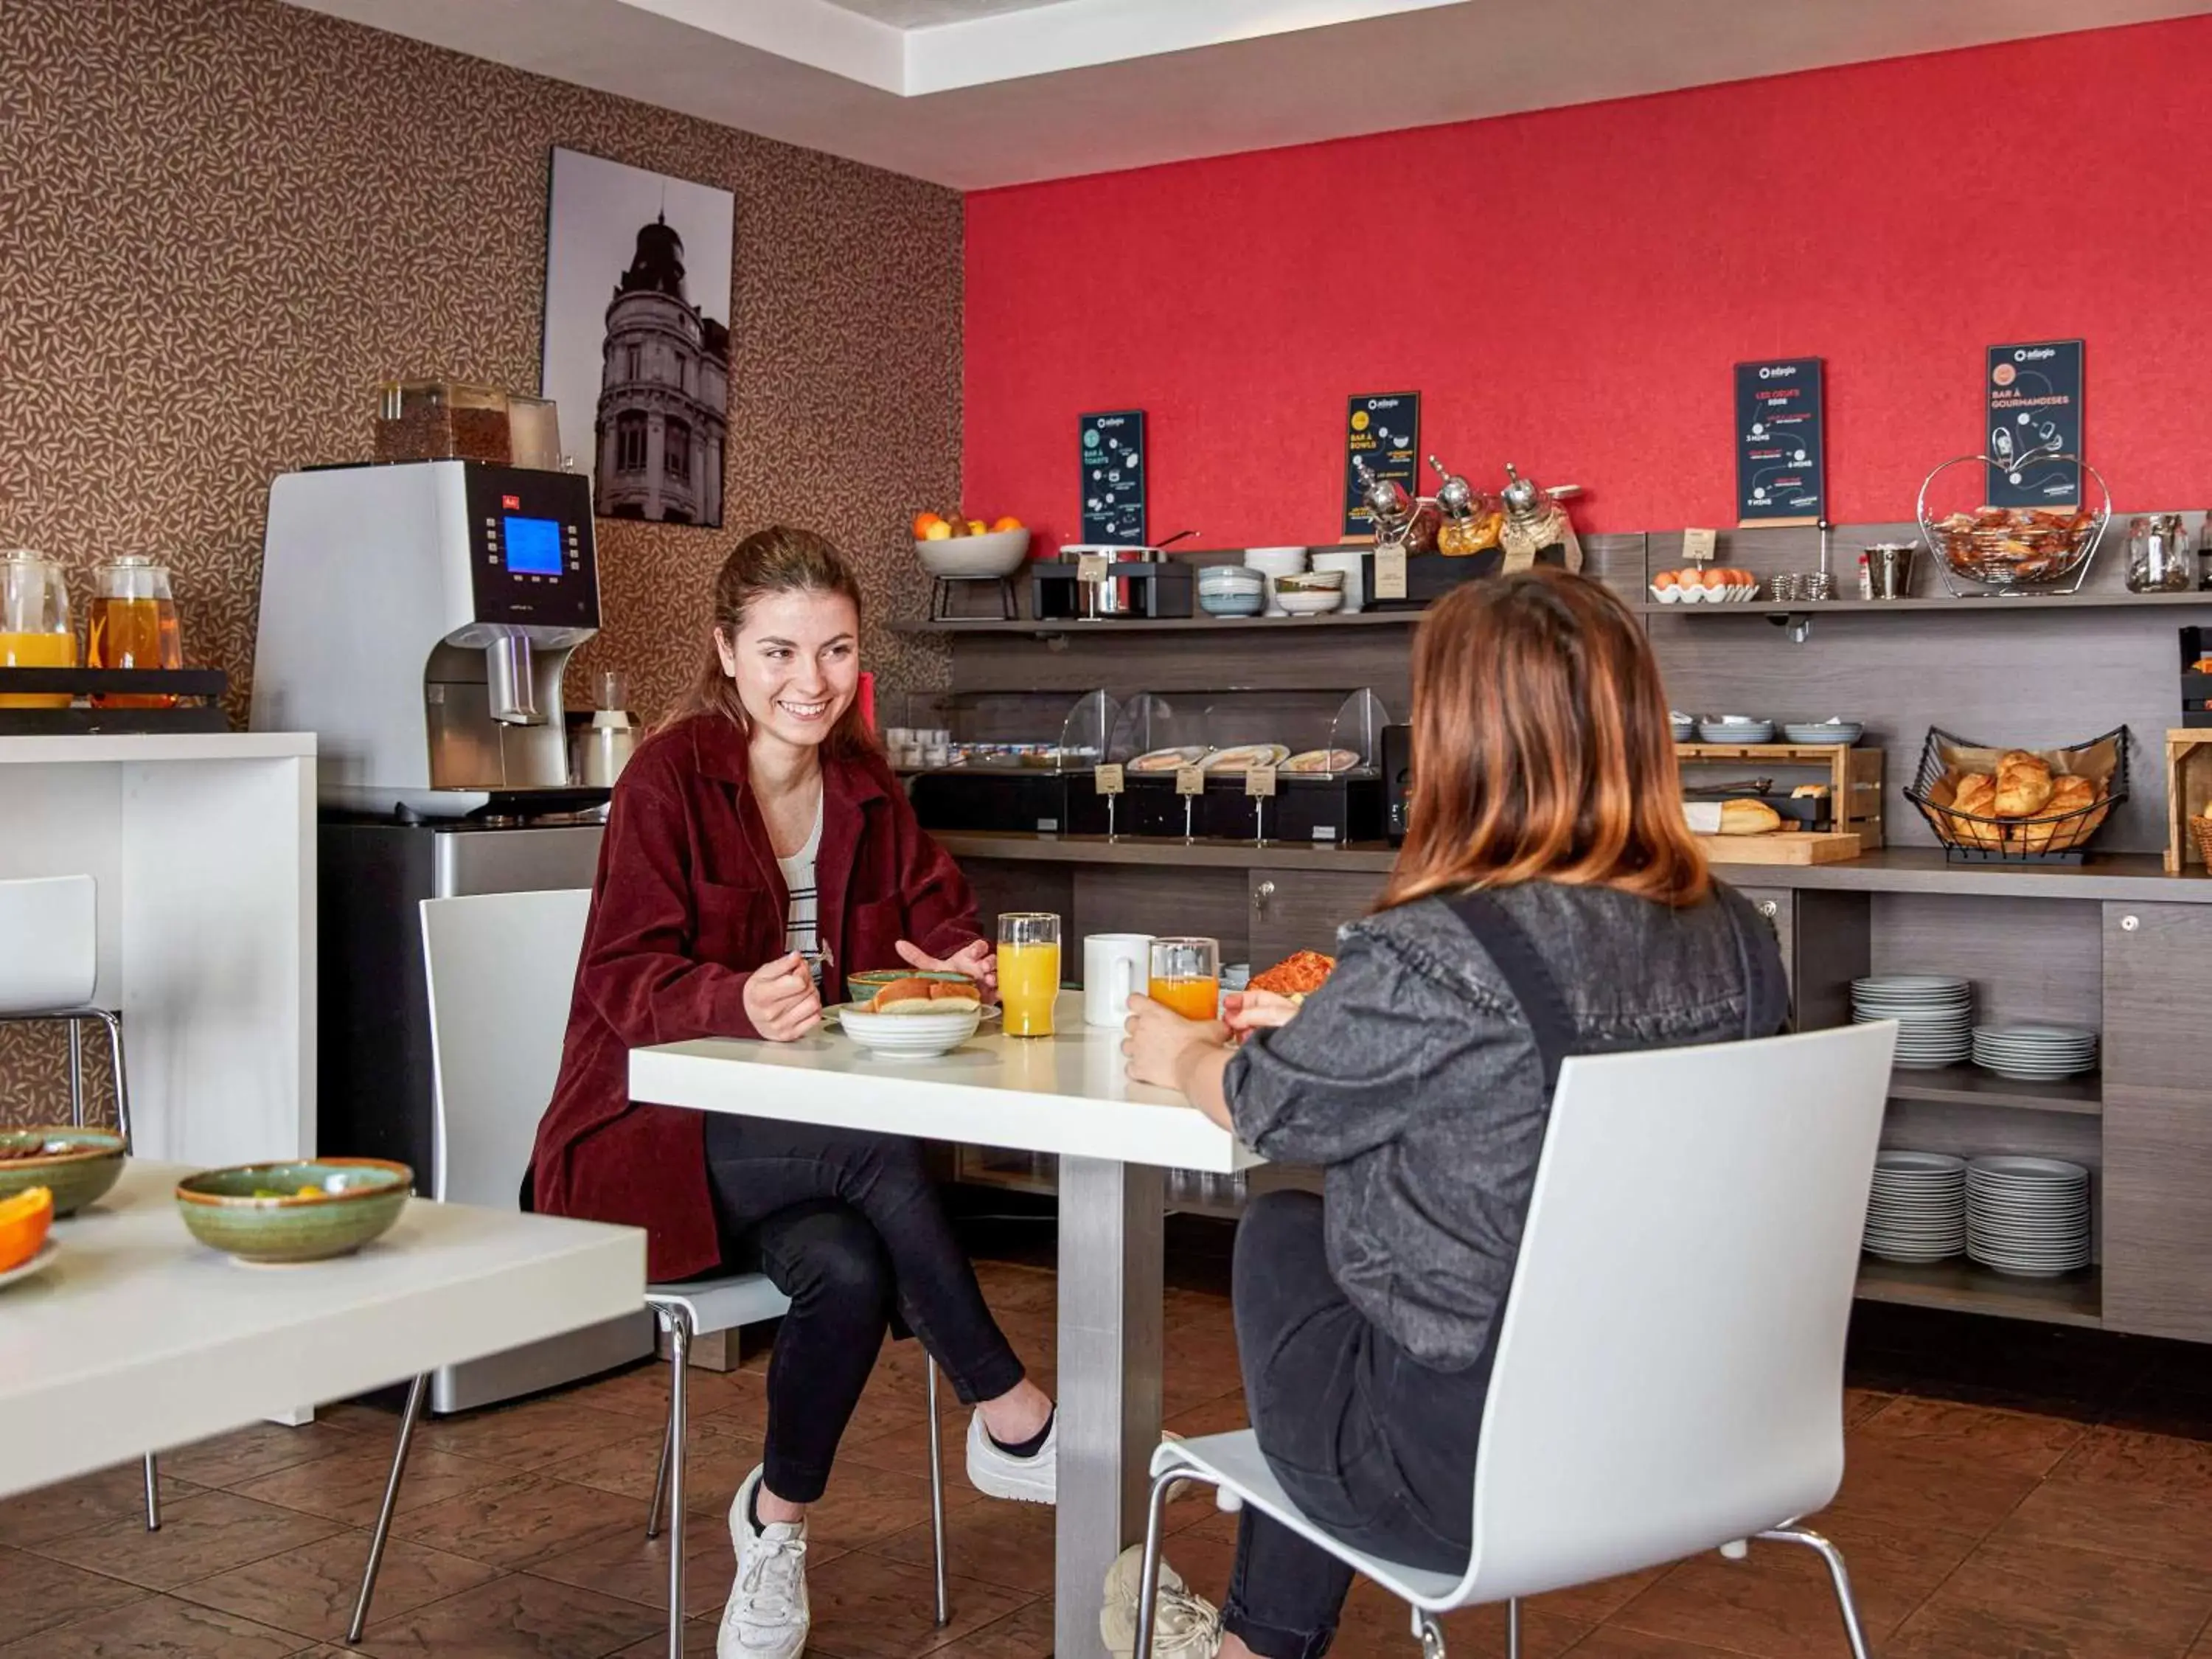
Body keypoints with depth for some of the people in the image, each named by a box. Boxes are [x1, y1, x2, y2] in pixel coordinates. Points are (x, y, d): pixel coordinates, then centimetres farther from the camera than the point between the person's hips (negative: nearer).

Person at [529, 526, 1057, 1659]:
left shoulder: (866, 789, 8)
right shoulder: (670, 776, -11)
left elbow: (941, 925, 8)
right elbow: (626, 981, -17)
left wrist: (961, 969, -18)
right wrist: (744, 1004, -38)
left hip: (793, 1139, 5)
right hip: (652, 1140, -5)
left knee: (849, 1268, -28)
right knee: (874, 1151, -31)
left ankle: (777, 1521, -2)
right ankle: (1011, 1419, -16)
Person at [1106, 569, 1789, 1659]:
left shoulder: (1433, 957, -25)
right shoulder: (1736, 938, -5)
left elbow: (1272, 1109, -5)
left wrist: (1185, 1055, 17)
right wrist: (1325, 1026, 22)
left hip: (1469, 1473, -6)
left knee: (1279, 1235, 20)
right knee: (1335, 1219, 24)